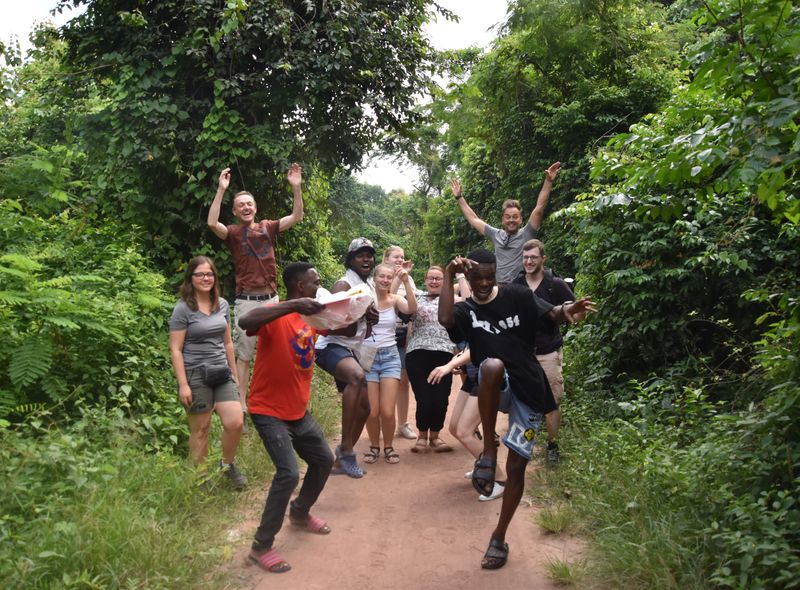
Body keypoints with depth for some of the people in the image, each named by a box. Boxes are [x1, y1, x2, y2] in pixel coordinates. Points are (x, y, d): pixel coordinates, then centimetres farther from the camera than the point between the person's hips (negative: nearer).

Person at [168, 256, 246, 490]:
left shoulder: (222, 305, 9)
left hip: (221, 373, 5)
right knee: (200, 429, 3)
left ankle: (228, 464, 21)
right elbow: (175, 349, -9)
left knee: (235, 422, -4)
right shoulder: (183, 309, -7)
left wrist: (234, 374, 17)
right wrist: (183, 384, -14)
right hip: (195, 374, -4)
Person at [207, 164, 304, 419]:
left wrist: (296, 187, -12)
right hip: (247, 301, -3)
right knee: (243, 354, 2)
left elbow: (297, 216, 0)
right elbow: (212, 223, -21)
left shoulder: (268, 227, 6)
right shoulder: (233, 232, -2)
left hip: (271, 298, 3)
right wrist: (221, 190, -25)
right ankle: (242, 404, 7)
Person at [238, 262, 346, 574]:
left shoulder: (311, 315, 3)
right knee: (288, 473, -19)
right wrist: (294, 305, -47)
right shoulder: (276, 315, -21)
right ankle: (261, 547, -2)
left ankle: (300, 513, 43)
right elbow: (245, 322, -43)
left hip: (298, 410, 9)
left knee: (324, 460, 19)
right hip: (269, 412, -9)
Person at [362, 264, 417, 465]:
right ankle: (374, 446, 26)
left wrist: (407, 282, -25)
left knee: (387, 411, -5)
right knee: (372, 411, 1)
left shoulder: (395, 299, 0)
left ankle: (388, 447, 20)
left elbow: (412, 309, -20)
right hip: (367, 357, -1)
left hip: (390, 356, 1)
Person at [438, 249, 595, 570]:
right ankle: (488, 450, -22)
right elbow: (444, 319, -21)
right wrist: (448, 275, -21)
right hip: (495, 387, 0)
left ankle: (499, 538, 19)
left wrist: (567, 310, -34)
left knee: (516, 466, 0)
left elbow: (552, 315, -10)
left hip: (528, 388, 1)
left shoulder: (517, 296, 1)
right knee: (492, 365, -37)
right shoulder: (465, 310, 2)